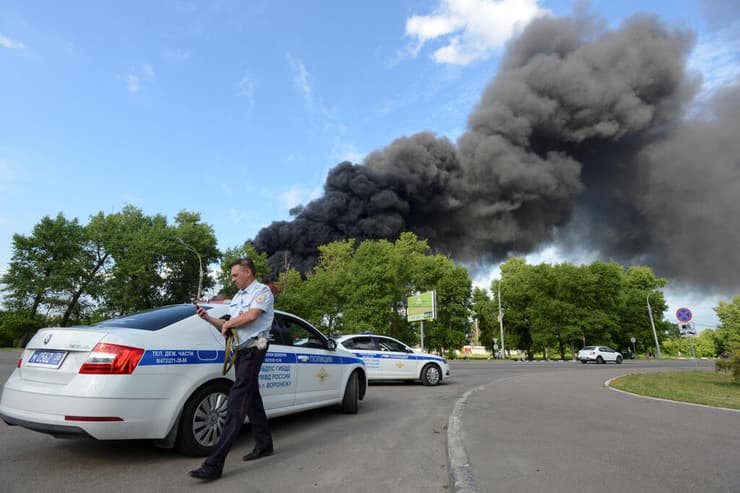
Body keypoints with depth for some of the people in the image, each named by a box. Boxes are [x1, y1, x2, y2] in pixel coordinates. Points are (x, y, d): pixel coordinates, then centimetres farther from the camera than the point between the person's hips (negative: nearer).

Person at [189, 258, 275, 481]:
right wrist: (208, 318, 4)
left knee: (236, 405, -12)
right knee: (252, 400, 15)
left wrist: (227, 324, -6)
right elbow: (229, 326, 19)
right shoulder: (237, 297, 20)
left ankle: (214, 464, -14)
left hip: (253, 351, -9)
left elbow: (252, 315, -21)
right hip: (240, 351, 9)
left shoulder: (262, 291, -5)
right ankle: (264, 445, 28)